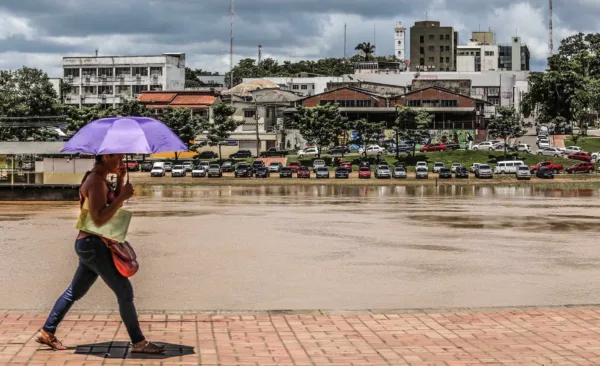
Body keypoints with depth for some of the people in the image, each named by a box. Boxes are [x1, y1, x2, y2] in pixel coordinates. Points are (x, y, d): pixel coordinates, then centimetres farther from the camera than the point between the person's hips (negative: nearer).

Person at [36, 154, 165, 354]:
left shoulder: (100, 179, 14)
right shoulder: (95, 182, -18)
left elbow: (114, 206, 20)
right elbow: (99, 219, -24)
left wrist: (120, 180, 8)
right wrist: (123, 196, -24)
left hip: (92, 245, 10)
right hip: (94, 245, -10)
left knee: (75, 292, 17)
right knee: (125, 292, -5)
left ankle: (47, 332, 24)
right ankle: (138, 342, 2)